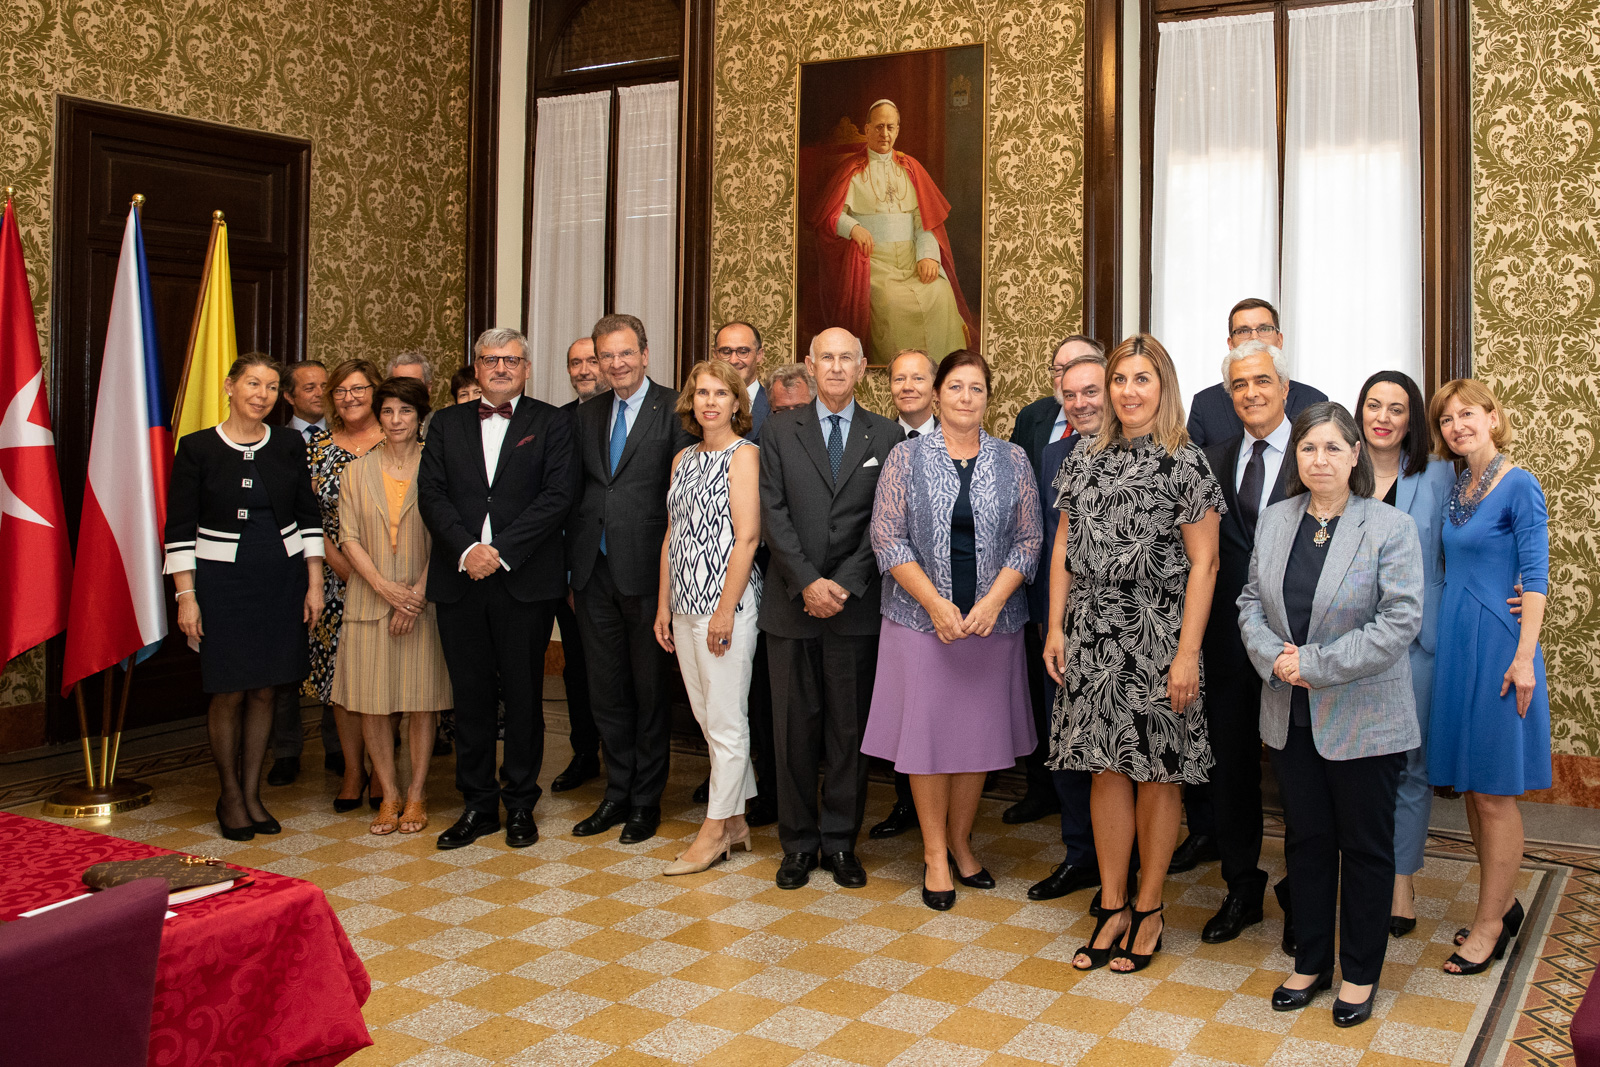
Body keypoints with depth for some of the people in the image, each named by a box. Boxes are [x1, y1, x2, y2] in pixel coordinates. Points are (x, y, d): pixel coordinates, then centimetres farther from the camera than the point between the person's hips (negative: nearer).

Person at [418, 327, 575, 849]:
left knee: (524, 696, 5)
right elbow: (431, 493, 4)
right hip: (460, 578, 3)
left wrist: (501, 550, -14)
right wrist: (466, 549, -11)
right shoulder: (447, 423, 14)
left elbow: (558, 495, -6)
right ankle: (478, 804, 19)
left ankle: (520, 803, 17)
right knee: (471, 697, 8)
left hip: (524, 579, -2)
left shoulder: (551, 422, 4)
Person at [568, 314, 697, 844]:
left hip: (647, 571, -5)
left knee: (650, 690, 7)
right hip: (595, 571, 6)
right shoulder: (588, 415, 12)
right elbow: (577, 489, 14)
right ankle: (617, 794, 27)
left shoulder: (675, 410, -6)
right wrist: (573, 564, 8)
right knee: (606, 690, 13)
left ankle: (646, 800, 19)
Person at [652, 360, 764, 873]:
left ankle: (715, 831, 11)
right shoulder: (683, 459, 15)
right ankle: (735, 821, 23)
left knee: (726, 721, 0)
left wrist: (726, 610, -17)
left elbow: (747, 537, -13)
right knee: (708, 717, 12)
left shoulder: (744, 455, -7)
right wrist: (664, 605, 12)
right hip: (686, 605, 8)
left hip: (725, 604, -7)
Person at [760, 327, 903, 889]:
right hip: (791, 604, 0)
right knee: (794, 727, 6)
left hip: (856, 606, 0)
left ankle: (840, 842, 18)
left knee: (849, 728, 6)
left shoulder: (886, 436, 5)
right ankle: (798, 843, 18)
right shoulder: (780, 430, 6)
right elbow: (773, 513, -1)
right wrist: (807, 582, -11)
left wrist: (846, 585, -11)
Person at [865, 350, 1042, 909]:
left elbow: (1029, 540, 3)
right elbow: (888, 538, -4)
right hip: (921, 618, -1)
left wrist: (993, 601, -11)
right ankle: (935, 855, 15)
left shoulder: (1013, 461, 5)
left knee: (979, 733, 8)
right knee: (927, 732, 2)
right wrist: (935, 603, -13)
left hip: (992, 620, 2)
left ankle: (960, 843, 25)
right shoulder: (906, 458, 1)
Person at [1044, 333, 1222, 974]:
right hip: (1092, 636, 4)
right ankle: (1112, 908, 20)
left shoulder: (1185, 464, -5)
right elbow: (1064, 549, 13)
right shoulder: (1085, 461, 9)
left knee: (1156, 772, 5)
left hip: (1156, 637, -4)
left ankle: (1148, 910, 20)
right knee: (1106, 768, 8)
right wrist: (1055, 628, 6)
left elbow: (1204, 563, -8)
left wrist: (1187, 653, -13)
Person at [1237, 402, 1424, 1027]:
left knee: (1365, 846, 9)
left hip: (1364, 720, -4)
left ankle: (1360, 973, 25)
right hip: (1291, 717, 4)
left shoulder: (1391, 527, -10)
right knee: (1306, 840, 15)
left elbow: (1401, 620, -17)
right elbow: (1252, 601, 9)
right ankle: (1311, 962, 30)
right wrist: (1274, 658, -11)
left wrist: (1315, 664, -19)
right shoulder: (1275, 521, 6)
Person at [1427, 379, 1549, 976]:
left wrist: (1524, 657, -17)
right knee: (1471, 787, 13)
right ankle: (1504, 904, 27)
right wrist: (1444, 636, 10)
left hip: (1497, 643, -7)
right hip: (1454, 641, 7)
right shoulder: (1456, 488, 10)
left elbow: (1536, 578, -13)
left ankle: (1489, 925, 10)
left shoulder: (1519, 487, -10)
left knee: (1494, 793, 0)